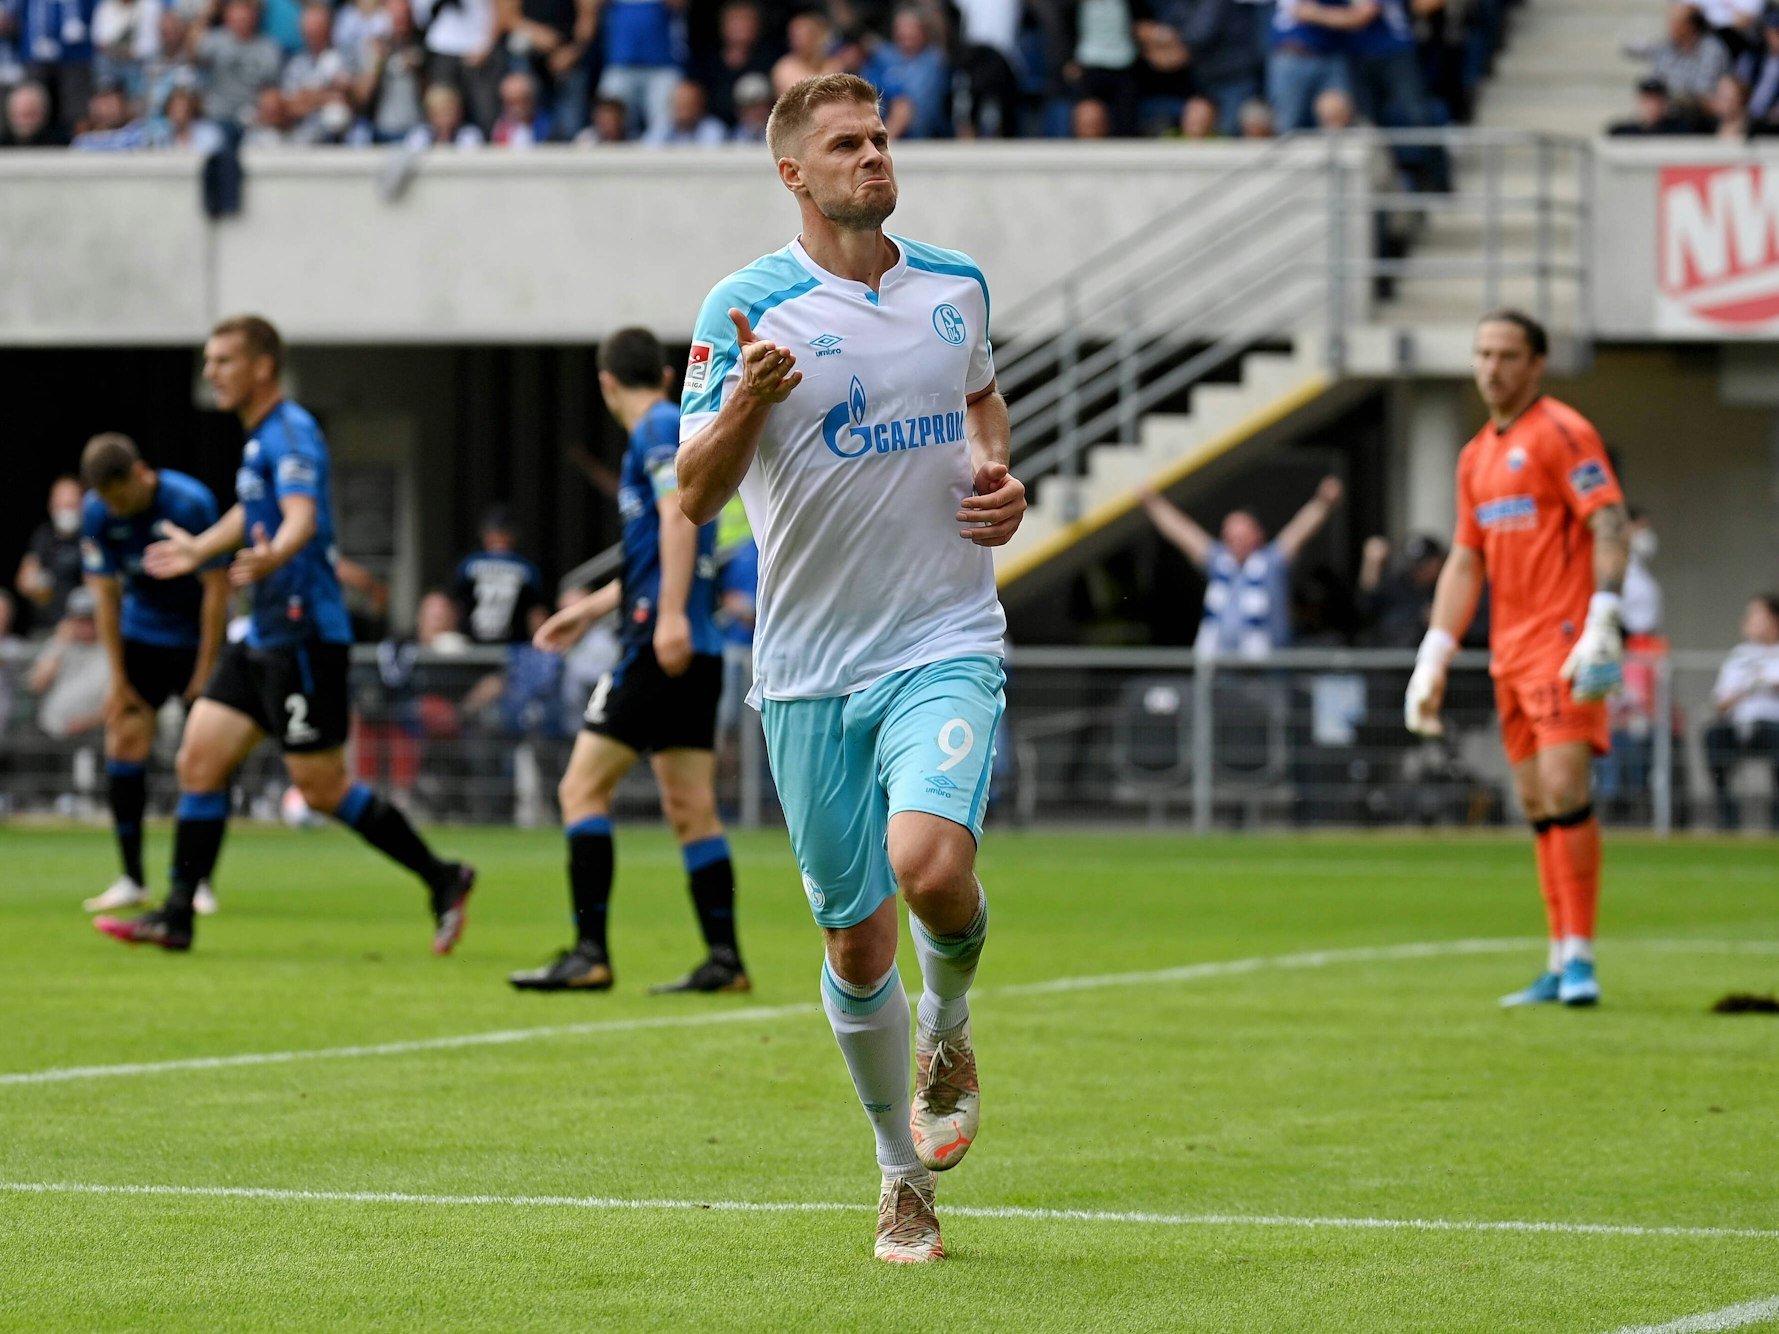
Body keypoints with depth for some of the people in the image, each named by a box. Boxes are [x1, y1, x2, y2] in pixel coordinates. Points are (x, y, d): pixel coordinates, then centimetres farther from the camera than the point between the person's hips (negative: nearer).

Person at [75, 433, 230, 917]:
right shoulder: (98, 514, -13)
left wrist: (205, 672, -15)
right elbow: (106, 594, -5)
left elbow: (216, 588, -17)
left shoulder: (190, 503, -24)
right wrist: (118, 678, -6)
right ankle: (132, 880, 1)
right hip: (141, 636, 3)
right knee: (125, 741, -7)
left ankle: (196, 881, 0)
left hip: (197, 637, -3)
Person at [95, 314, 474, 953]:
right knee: (200, 761, 3)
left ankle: (442, 880, 7)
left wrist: (272, 557, -52)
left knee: (322, 788, -6)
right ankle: (176, 916, 5)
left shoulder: (290, 433, -15)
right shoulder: (259, 437, 14)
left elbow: (303, 516, -32)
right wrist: (198, 549, 45)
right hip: (263, 637, 9)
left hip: (304, 635, -9)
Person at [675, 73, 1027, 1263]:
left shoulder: (957, 286, 6)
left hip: (946, 642, 1)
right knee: (856, 935, 4)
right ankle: (906, 1174, 24)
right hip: (811, 665, -1)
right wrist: (743, 408, -31)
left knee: (932, 864, -24)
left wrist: (1002, 480, 7)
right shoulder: (748, 307, -6)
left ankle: (948, 1026, 10)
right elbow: (695, 495, -11)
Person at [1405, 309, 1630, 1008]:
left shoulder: (1561, 432, -6)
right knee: (1536, 804, 6)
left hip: (1564, 639, -8)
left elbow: (1611, 525, -14)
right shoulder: (1477, 455, 18)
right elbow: (1465, 562, 21)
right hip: (1510, 649, 8)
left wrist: (1601, 625, -25)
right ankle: (1561, 968, 8)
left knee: (1564, 788, -15)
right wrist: (1434, 659, 14)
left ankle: (1579, 956, -14)